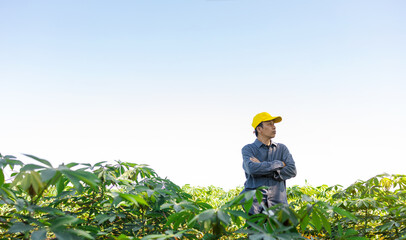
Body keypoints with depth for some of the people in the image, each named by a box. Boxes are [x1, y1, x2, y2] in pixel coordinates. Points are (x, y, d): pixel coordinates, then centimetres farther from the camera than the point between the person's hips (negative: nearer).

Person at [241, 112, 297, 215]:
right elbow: (252, 168, -15)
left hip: (277, 203, 2)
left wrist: (263, 169, -8)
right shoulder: (248, 149, 5)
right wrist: (279, 163, -7)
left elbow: (292, 171, 0)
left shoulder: (282, 148, 15)